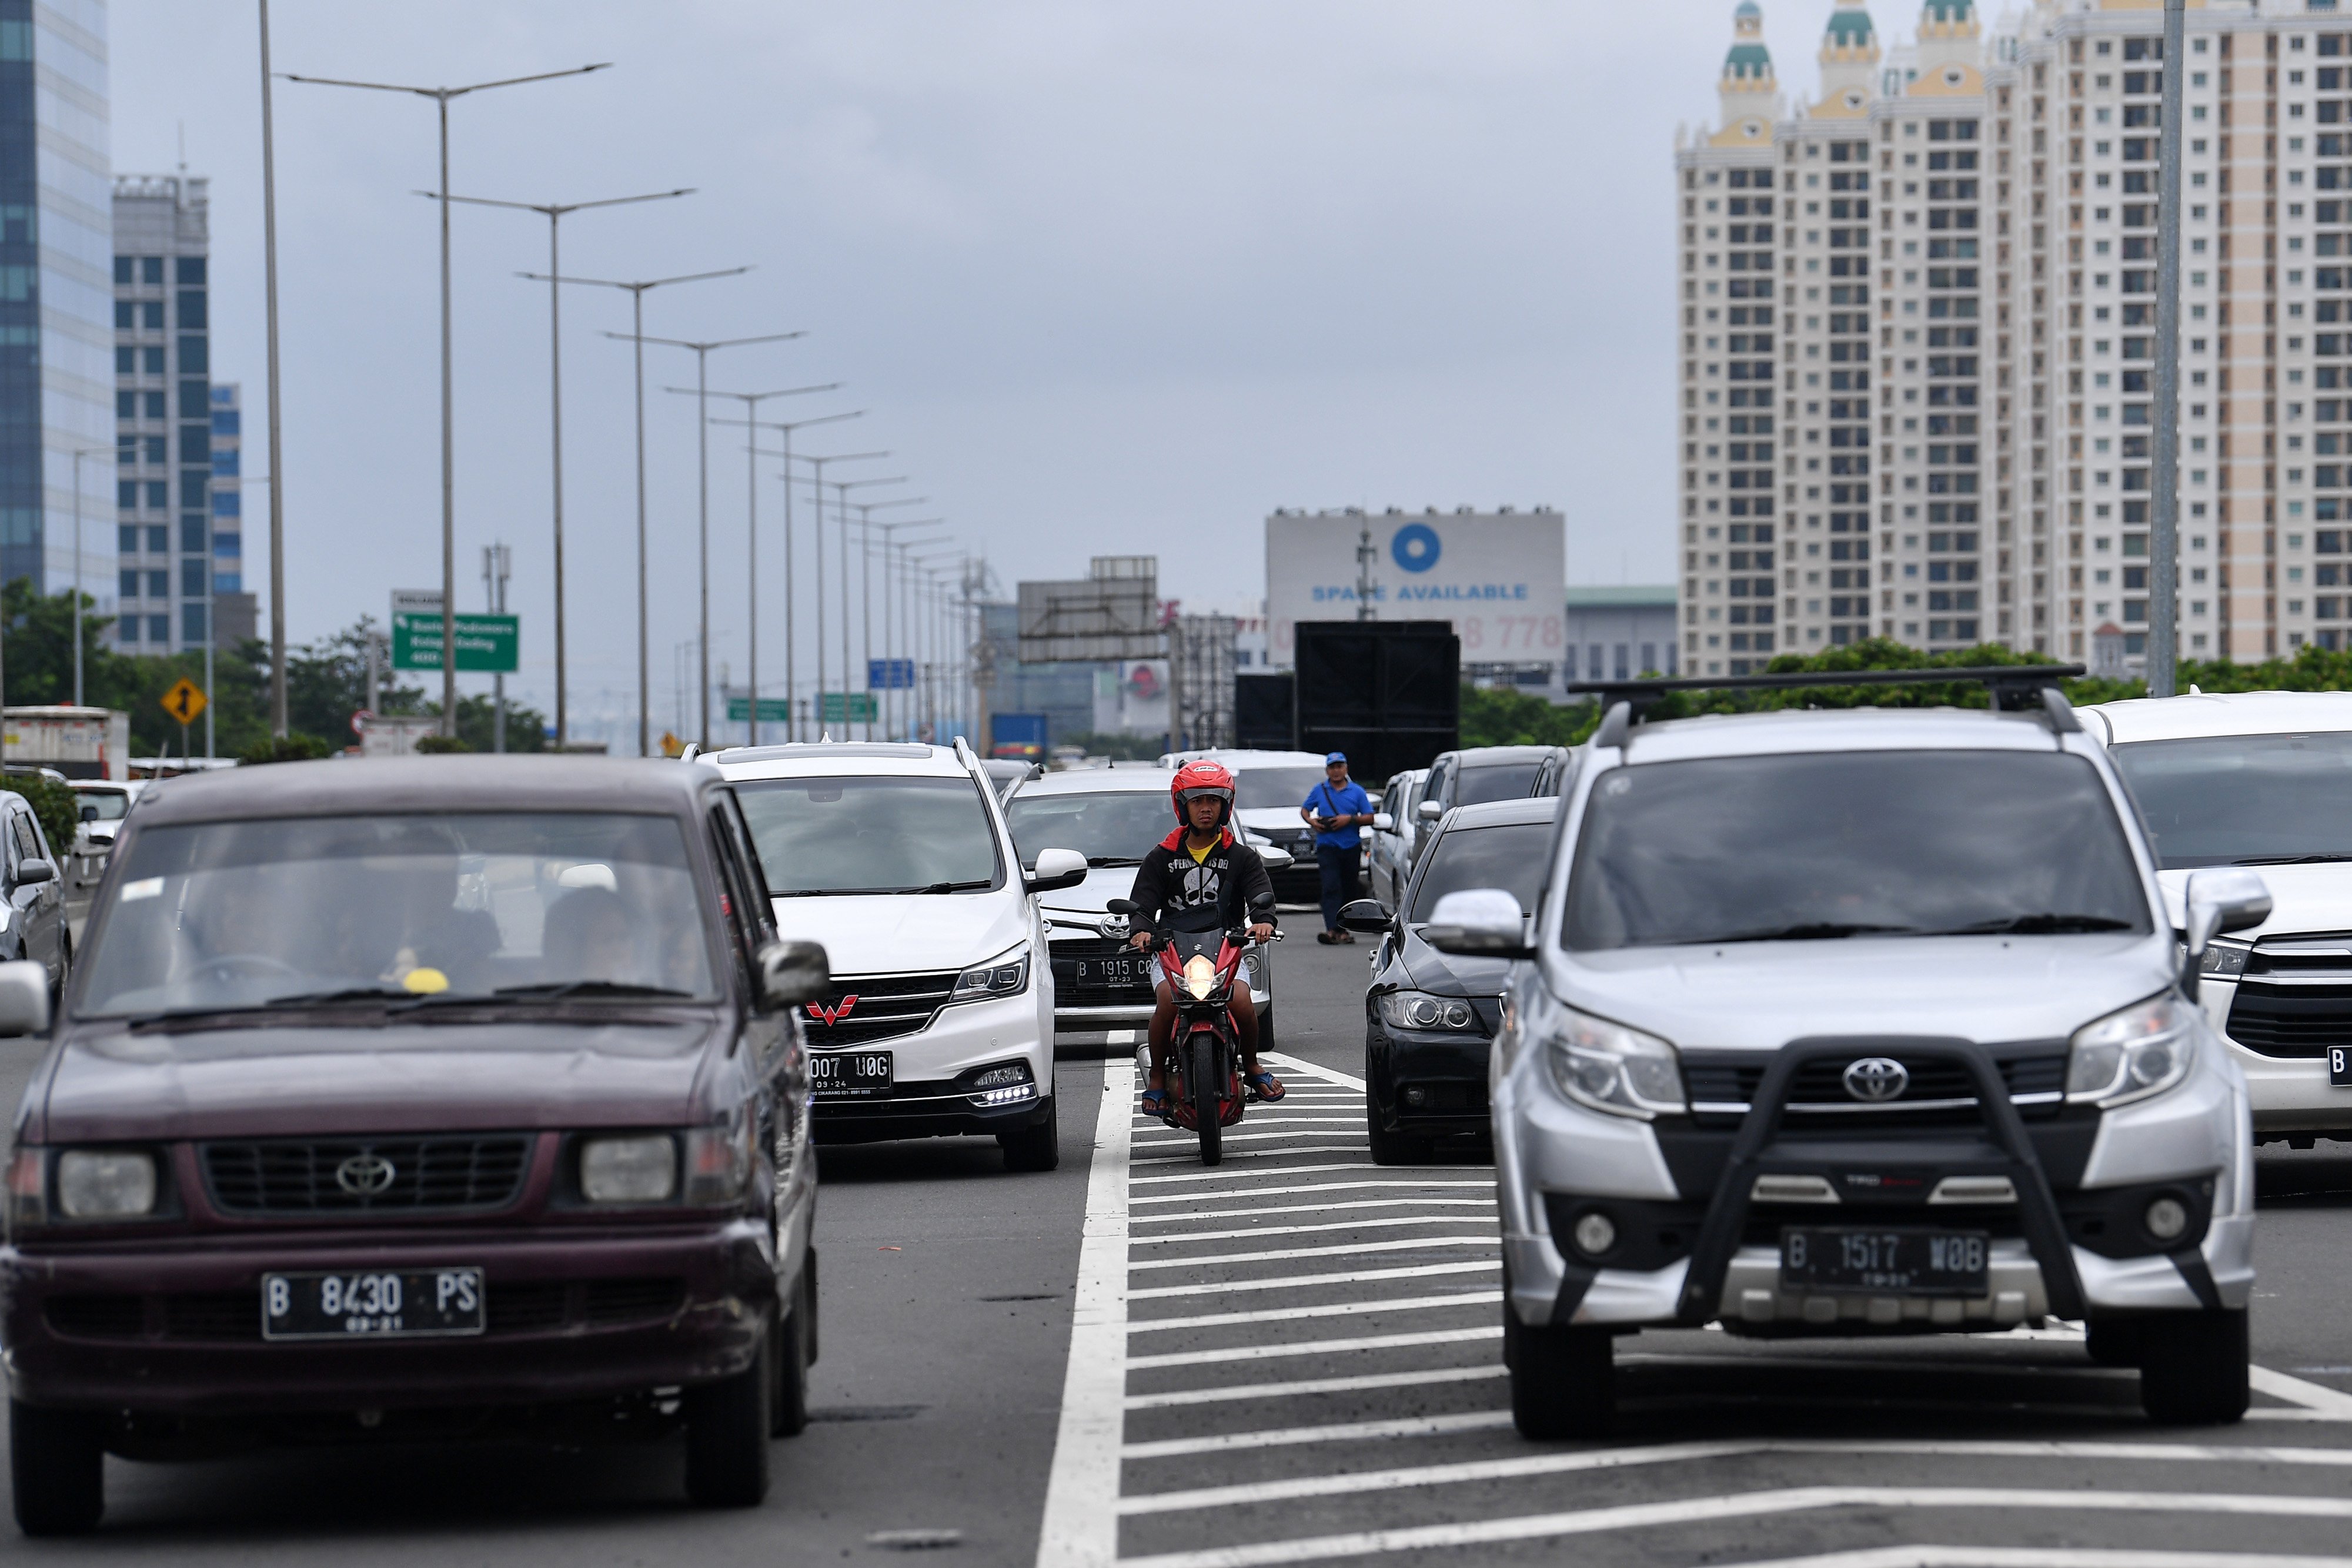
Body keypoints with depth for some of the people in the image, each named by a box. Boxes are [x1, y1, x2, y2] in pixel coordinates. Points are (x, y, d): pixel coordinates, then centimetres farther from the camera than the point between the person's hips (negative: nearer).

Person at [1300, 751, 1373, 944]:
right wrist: (1312, 821, -3)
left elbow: (1369, 818, 3)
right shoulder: (1320, 791, 8)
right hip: (1327, 846, -2)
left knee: (1350, 889, 8)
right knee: (1331, 887, -16)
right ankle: (1332, 929, -25)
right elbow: (1304, 810, 18)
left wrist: (1350, 819, -13)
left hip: (1351, 847, 2)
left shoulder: (1357, 791, 6)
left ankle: (1344, 929, 20)